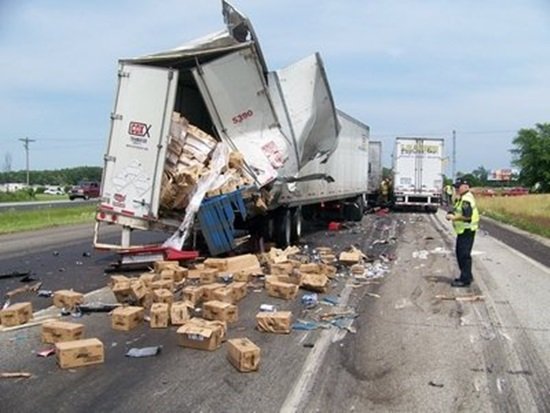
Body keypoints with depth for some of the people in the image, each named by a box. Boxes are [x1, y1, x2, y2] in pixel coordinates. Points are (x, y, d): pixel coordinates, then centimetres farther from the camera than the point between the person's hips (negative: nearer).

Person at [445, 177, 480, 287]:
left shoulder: (466, 199, -19)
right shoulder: (461, 198, 16)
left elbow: (467, 216, -27)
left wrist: (454, 217, -17)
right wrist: (452, 215, 7)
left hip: (467, 230, -11)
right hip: (462, 230, 11)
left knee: (464, 254, -6)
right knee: (459, 252, 18)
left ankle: (465, 279, 1)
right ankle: (467, 276, 28)